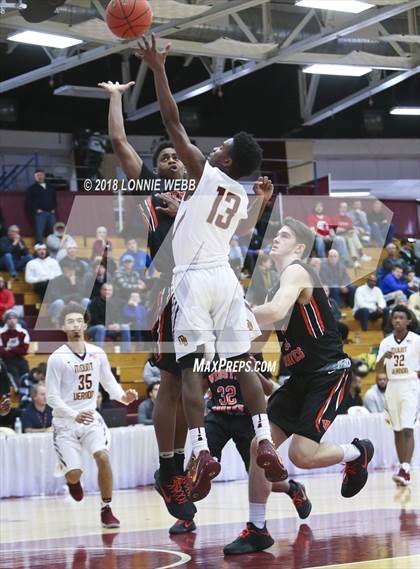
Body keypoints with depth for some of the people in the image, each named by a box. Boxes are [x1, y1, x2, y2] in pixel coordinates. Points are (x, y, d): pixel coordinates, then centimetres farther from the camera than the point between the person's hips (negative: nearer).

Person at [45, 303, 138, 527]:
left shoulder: (97, 354, 2)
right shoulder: (57, 358, -12)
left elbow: (109, 382, 14)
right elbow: (52, 397, -13)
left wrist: (123, 396, -8)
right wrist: (74, 415, -28)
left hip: (91, 417, 3)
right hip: (65, 422, -3)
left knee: (102, 457, -21)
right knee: (75, 474, -9)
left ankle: (106, 510, -6)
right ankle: (72, 478, 32)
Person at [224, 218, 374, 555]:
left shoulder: (297, 271, -14)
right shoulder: (278, 289, 16)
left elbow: (275, 312, -33)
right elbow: (258, 338, 24)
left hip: (329, 373, -9)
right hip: (301, 377, 9)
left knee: (301, 454, -18)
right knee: (260, 447, -1)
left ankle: (357, 453, 13)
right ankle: (257, 530, 8)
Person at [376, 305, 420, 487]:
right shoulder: (386, 343, 8)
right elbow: (379, 370, 3)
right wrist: (383, 358, -15)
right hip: (392, 387, 5)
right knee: (397, 430, 9)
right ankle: (402, 468, 16)